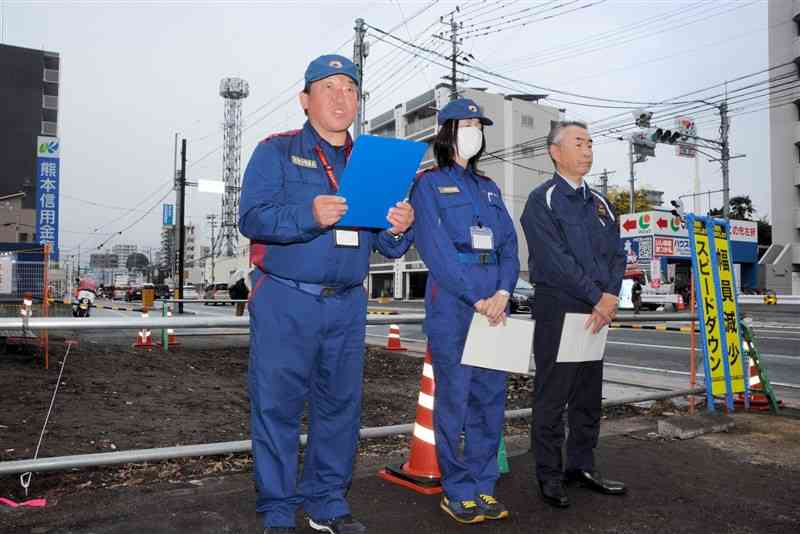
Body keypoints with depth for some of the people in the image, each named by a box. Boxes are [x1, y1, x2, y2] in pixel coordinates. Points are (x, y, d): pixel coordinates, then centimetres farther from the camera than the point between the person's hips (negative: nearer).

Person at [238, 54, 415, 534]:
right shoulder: (276, 152, 2)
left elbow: (387, 246, 14)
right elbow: (252, 218, -11)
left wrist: (399, 229, -9)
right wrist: (309, 216, -26)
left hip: (347, 306, 5)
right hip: (286, 302, -4)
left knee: (340, 405, 10)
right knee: (278, 405, 0)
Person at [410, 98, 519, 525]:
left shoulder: (489, 188, 21)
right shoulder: (429, 184, 3)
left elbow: (509, 246, 12)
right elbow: (436, 250, -9)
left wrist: (503, 293, -7)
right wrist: (476, 299, -15)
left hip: (494, 305, 6)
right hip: (451, 303, -6)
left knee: (490, 397, 8)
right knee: (454, 398, -1)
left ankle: (483, 486, 21)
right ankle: (458, 492, 12)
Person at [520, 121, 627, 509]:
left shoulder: (600, 204, 17)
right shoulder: (543, 200, -5)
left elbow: (617, 254, 9)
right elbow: (555, 259, -15)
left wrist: (611, 295, -8)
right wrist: (597, 296, -14)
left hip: (597, 312, 7)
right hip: (557, 308, -7)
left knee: (589, 395, 13)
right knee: (553, 395, 0)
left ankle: (581, 466, 26)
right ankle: (549, 475, 10)